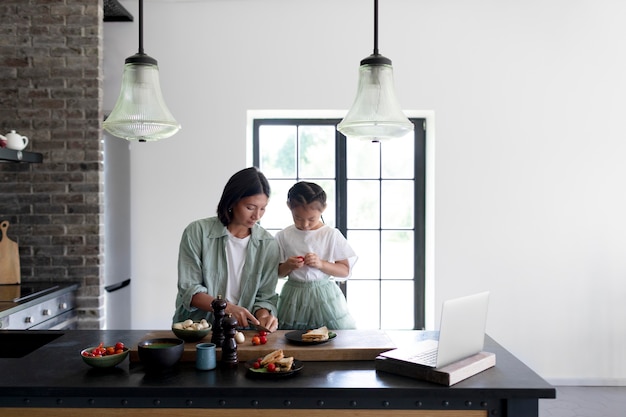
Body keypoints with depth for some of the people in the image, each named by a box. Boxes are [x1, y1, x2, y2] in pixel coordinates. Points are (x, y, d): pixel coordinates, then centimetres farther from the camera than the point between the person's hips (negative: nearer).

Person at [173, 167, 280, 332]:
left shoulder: (268, 244, 1)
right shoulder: (197, 232, -4)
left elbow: (265, 297, 6)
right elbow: (189, 290, -5)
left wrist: (264, 315, -17)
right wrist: (227, 308, -19)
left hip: (241, 330, 2)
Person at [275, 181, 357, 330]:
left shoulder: (331, 235, -3)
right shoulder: (284, 236, 1)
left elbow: (345, 271, -3)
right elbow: (278, 272, 7)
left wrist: (321, 264, -17)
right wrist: (287, 266, -14)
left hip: (324, 296, -1)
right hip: (293, 296, 2)